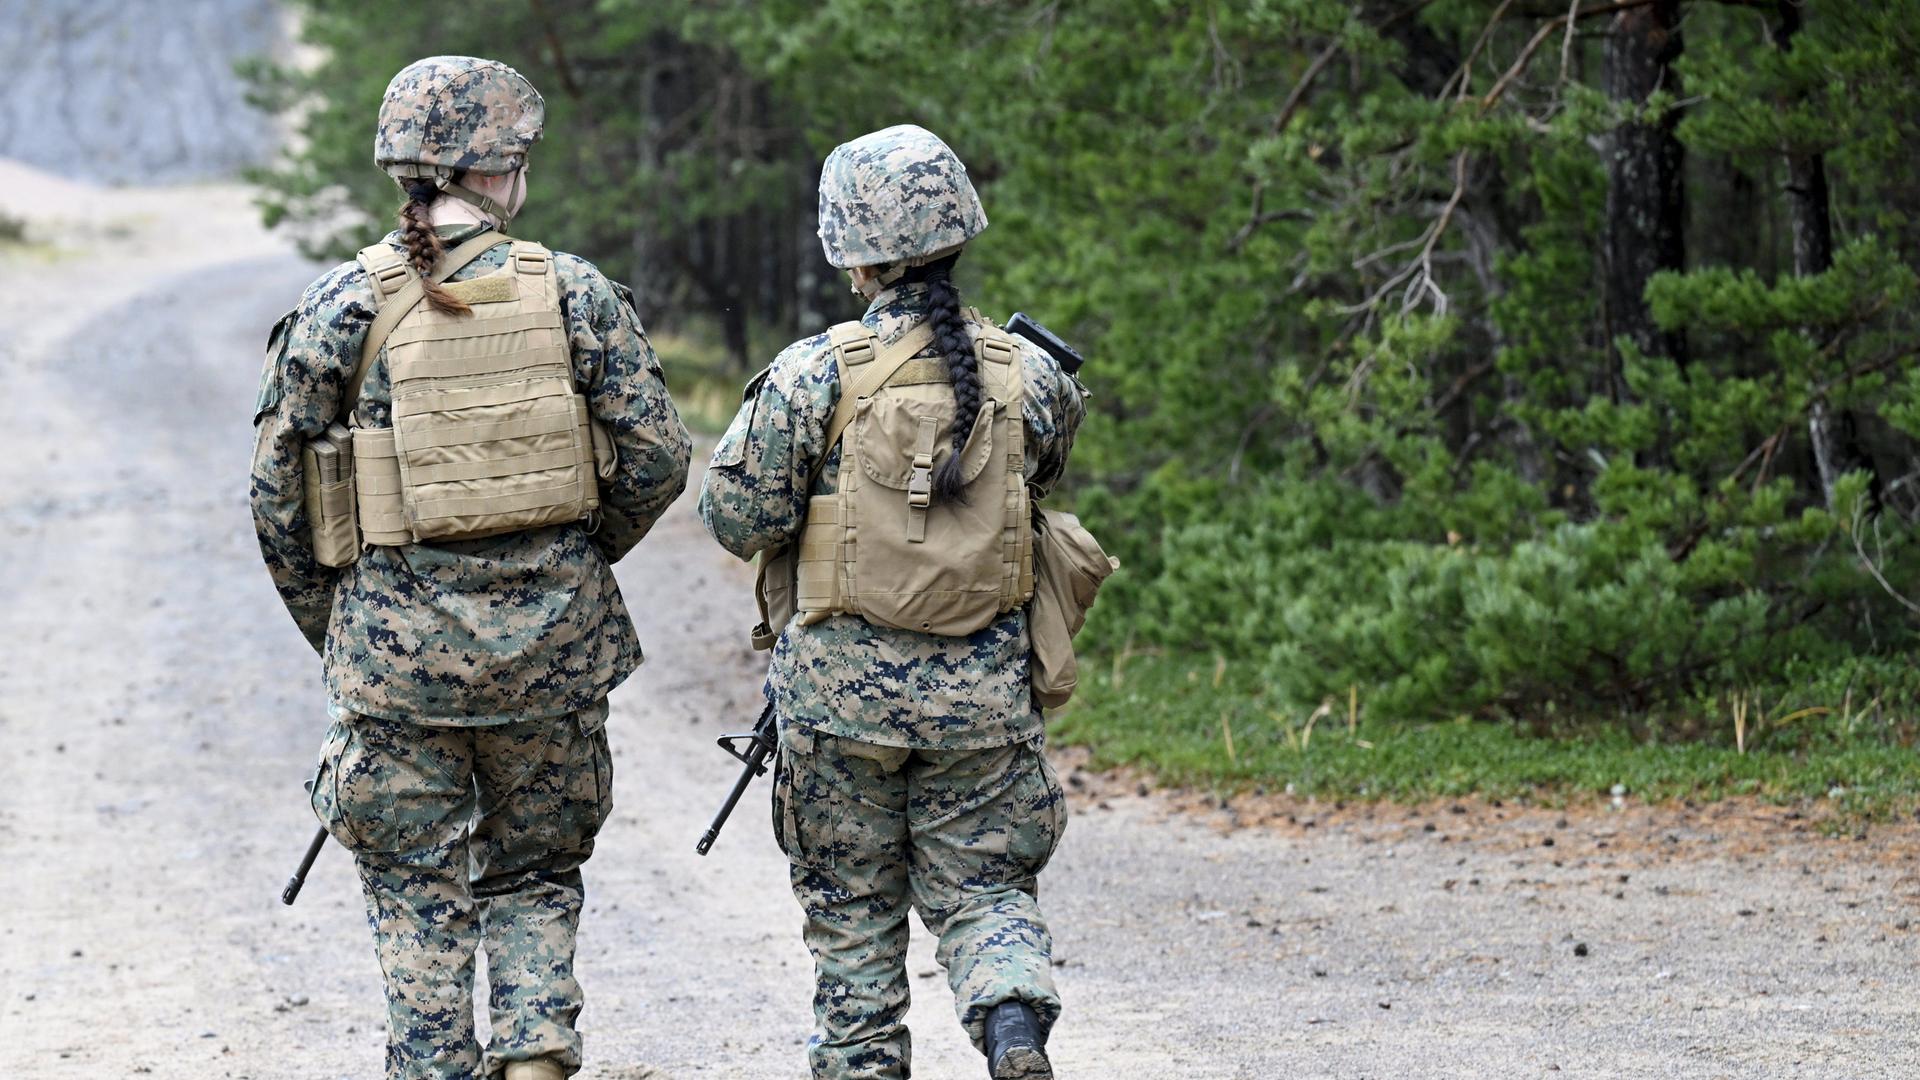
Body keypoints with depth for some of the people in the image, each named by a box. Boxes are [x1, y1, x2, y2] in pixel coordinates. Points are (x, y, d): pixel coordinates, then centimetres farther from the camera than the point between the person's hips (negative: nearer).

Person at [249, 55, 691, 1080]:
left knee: (418, 893, 9)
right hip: (553, 637, 1)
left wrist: (323, 618, 11)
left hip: (398, 638, -1)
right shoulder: (573, 293, -3)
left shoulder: (343, 304, -4)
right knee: (536, 870, 18)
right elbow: (658, 456, -2)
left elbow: (276, 484, -3)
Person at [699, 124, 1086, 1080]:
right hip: (981, 692, 2)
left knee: (853, 913, 12)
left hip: (841, 686, -2)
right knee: (983, 889, 9)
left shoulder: (817, 373, -12)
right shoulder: (1024, 376, -3)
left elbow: (738, 518, -9)